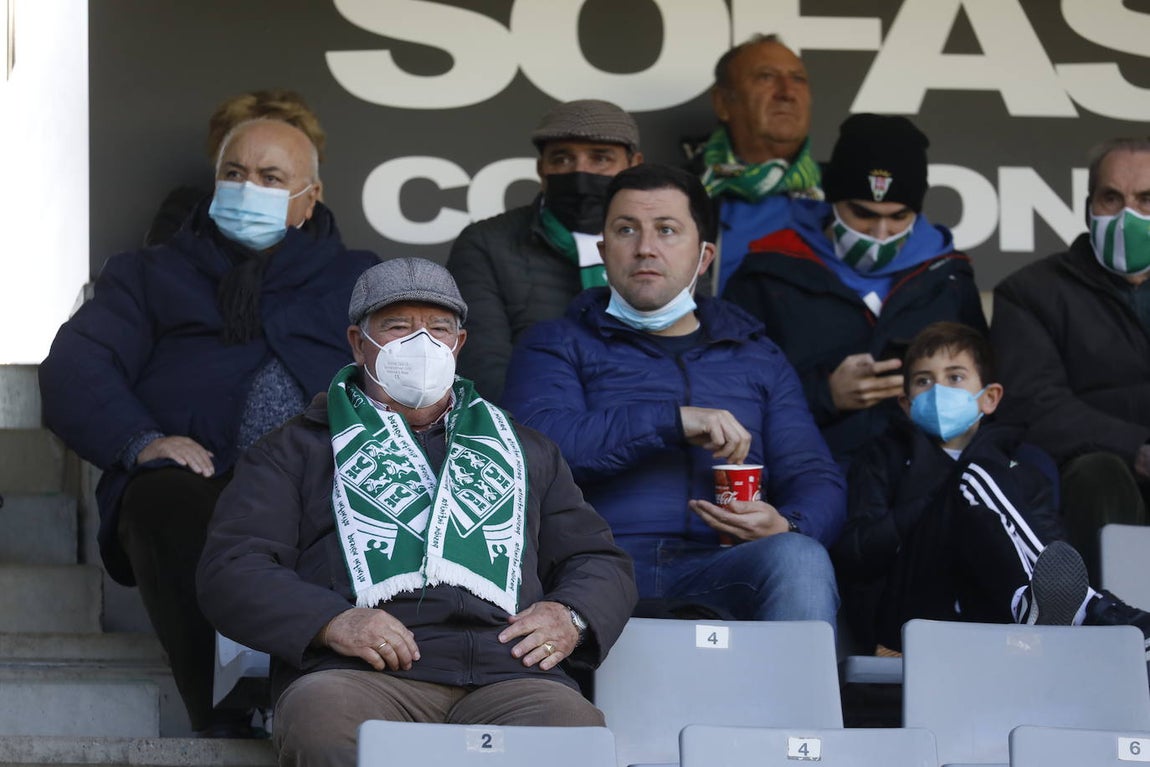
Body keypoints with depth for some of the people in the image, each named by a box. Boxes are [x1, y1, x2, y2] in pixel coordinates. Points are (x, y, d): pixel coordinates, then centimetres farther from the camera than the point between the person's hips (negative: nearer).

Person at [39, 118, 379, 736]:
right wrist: (141, 441, -6)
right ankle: (224, 726, -39)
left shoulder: (359, 280, 31)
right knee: (170, 504, -38)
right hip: (193, 480, 0)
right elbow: (73, 370, 15)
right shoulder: (149, 275, 31)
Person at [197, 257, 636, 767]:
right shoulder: (297, 452, 23)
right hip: (361, 674, -1)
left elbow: (601, 561, 32)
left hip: (505, 671, 1)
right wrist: (331, 621, -10)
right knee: (322, 725, -39)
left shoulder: (523, 452, 33)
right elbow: (230, 570, 10)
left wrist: (571, 616, 6)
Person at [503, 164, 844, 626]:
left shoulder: (757, 357, 27)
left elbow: (816, 479, 18)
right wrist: (673, 420, -9)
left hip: (712, 567, 2)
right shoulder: (557, 345, 19)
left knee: (798, 558, -33)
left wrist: (787, 529, -7)